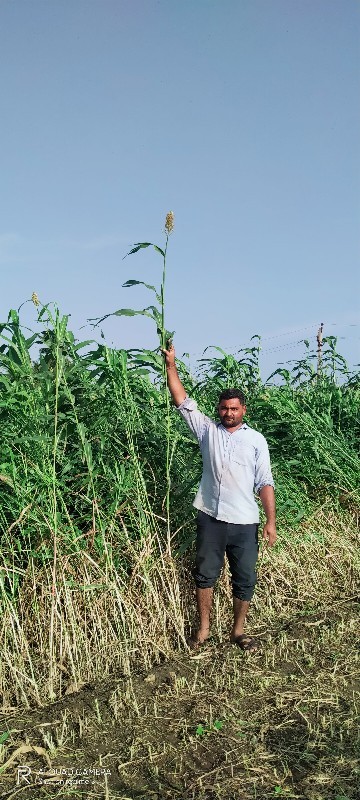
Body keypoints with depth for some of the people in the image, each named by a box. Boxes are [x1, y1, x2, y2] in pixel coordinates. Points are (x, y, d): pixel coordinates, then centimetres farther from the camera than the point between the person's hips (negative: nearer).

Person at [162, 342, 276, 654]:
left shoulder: (256, 440, 3)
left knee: (245, 580, 8)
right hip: (210, 518, 1)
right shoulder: (207, 430, 5)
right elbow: (183, 401, 1)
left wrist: (271, 521, -5)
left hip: (244, 522, -1)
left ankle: (238, 631, 27)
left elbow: (265, 483, 1)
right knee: (205, 575, 10)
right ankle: (204, 629, 27)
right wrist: (171, 364, -5)